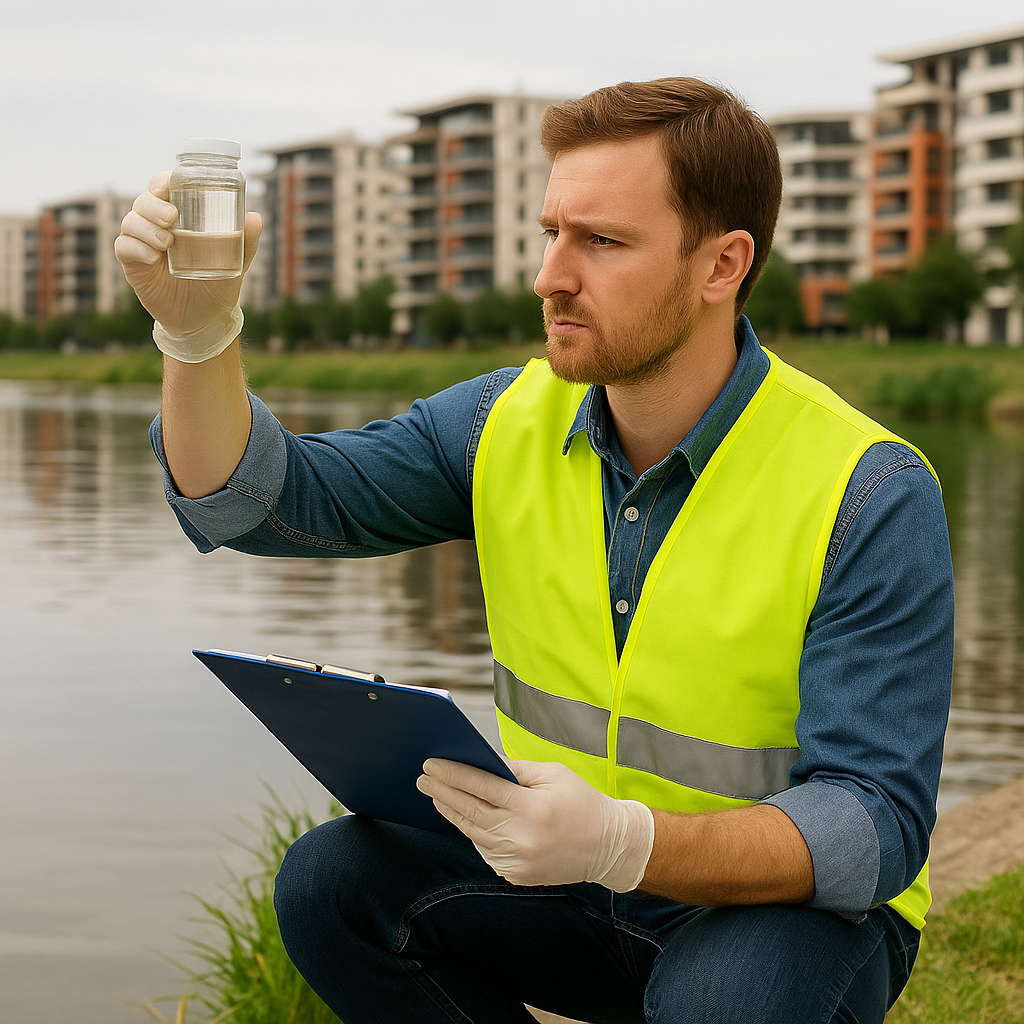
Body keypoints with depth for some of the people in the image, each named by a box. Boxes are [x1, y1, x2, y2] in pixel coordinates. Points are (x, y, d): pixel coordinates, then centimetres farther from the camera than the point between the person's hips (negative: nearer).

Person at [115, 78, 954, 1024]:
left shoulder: (871, 496, -21)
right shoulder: (511, 424, -4)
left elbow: (876, 822, -25)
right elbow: (260, 500, -6)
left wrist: (626, 842, -41)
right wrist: (200, 331, -26)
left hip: (799, 904, -4)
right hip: (567, 881, 5)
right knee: (334, 880, -17)